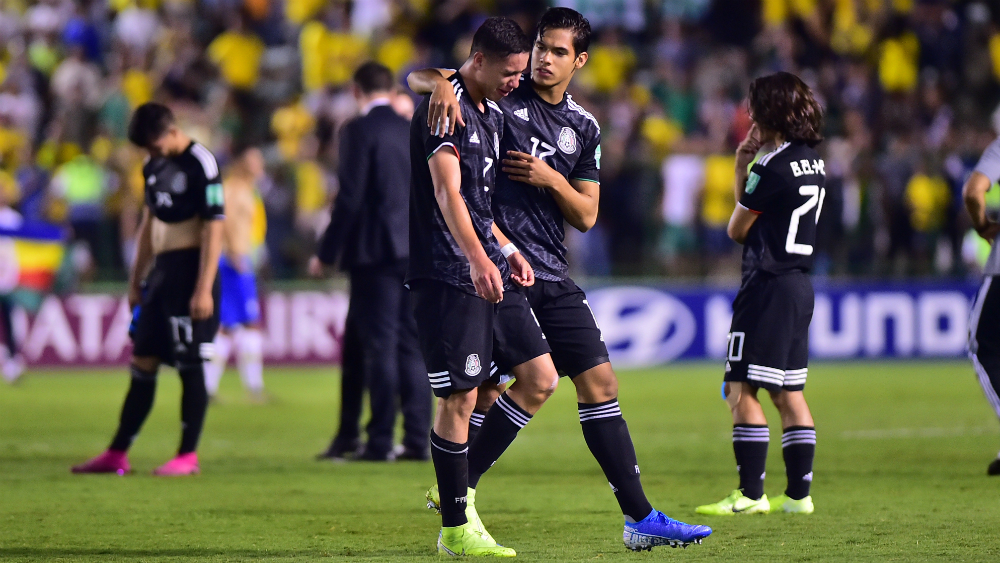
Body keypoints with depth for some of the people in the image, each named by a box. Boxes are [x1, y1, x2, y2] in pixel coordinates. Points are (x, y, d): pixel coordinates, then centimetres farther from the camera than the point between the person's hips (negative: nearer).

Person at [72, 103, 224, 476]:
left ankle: (188, 456, 2)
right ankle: (117, 455, 11)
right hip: (161, 270, 8)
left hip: (190, 269, -8)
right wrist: (136, 281, 20)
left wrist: (204, 288, -19)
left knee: (190, 364, -4)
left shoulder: (200, 164, -13)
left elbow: (214, 228, -15)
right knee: (143, 363, 8)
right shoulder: (154, 167, 12)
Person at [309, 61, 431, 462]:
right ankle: (417, 440, 5)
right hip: (417, 255, 6)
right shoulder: (415, 132, 11)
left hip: (374, 252, -6)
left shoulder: (359, 131, -7)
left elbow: (349, 198, -13)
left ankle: (380, 441, -5)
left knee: (379, 346, -4)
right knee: (412, 346, 7)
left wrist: (325, 252, -7)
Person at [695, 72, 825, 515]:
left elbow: (737, 229, -3)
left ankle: (750, 494, -8)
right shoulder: (813, 163, 12)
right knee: (789, 393, 12)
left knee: (742, 390, -6)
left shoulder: (773, 168, -15)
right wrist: (744, 167, 9)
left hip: (768, 286, -9)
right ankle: (799, 493, 12)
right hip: (799, 283, 9)